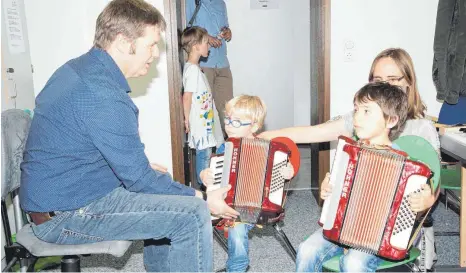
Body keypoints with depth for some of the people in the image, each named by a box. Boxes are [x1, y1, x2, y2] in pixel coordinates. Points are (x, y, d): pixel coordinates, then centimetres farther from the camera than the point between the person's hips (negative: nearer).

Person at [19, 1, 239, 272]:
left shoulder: (77, 68, 6)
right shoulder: (103, 97, -26)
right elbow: (138, 178, -20)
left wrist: (143, 168, 15)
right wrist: (203, 198, -11)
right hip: (66, 215, -10)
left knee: (164, 187, 23)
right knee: (193, 215, -16)